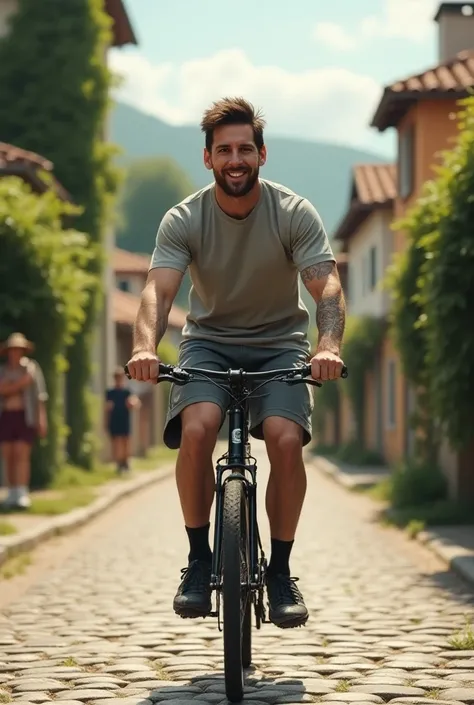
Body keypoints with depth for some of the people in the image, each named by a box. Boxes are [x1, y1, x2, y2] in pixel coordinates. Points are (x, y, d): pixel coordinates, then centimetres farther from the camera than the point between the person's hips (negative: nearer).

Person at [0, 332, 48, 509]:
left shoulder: (32, 367, 2)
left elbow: (40, 394, 0)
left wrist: (42, 418, -7)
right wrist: (20, 383, -20)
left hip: (26, 417, -3)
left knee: (21, 455, -14)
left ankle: (22, 495, -19)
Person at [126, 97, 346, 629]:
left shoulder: (295, 214, -12)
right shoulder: (183, 220, -11)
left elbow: (326, 284, -21)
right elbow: (159, 289, -23)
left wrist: (328, 345, -42)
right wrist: (145, 346, -44)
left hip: (279, 345, 0)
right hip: (209, 342, 0)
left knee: (286, 439, -25)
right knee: (195, 429, -29)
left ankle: (280, 572, -6)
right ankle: (199, 560, -11)